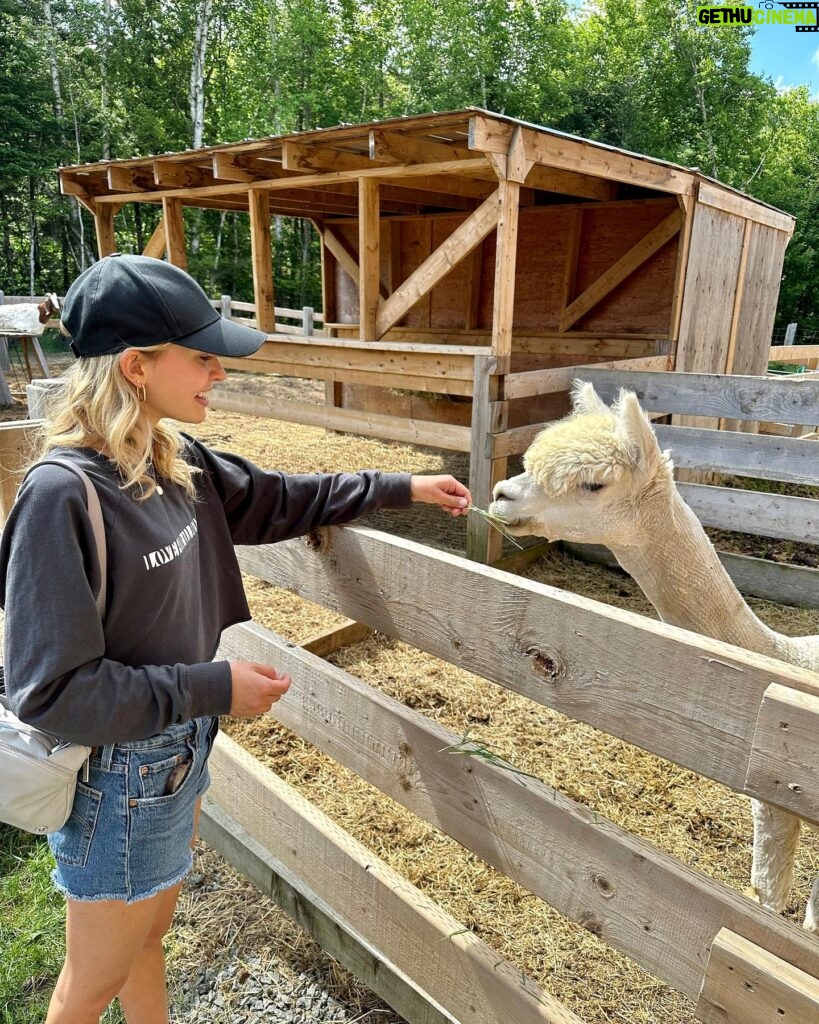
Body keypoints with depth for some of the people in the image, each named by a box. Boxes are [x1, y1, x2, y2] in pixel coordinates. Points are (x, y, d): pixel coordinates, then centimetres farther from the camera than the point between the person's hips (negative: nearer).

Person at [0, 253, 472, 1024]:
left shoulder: (176, 460, -7)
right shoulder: (62, 495, -28)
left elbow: (276, 501, 8)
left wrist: (403, 488, 9)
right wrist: (214, 687, -23)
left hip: (181, 754, 7)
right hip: (117, 780, -6)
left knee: (148, 935, 30)